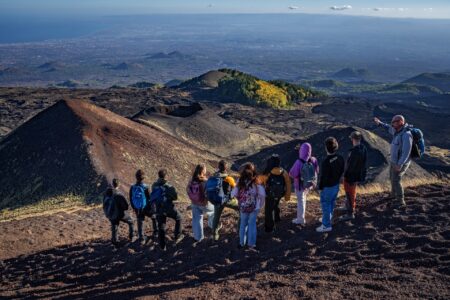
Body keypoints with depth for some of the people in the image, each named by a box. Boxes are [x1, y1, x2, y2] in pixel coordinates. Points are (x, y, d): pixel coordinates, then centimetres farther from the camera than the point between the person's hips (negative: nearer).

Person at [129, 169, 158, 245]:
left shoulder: (132, 188, -6)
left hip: (138, 209, 3)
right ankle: (156, 233, 27)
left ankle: (141, 239, 17)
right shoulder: (145, 187, -19)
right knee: (154, 217, 22)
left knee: (140, 223, 14)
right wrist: (152, 207, 0)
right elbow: (149, 199, -14)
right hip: (146, 208, -3)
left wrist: (134, 208, 16)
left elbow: (131, 199, 2)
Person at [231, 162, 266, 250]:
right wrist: (260, 204, -5)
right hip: (254, 207, -2)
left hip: (243, 207, 2)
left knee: (243, 224, 18)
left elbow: (234, 194, -8)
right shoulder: (256, 182, -15)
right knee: (252, 224, 10)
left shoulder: (240, 182, -10)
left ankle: (242, 243, 26)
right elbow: (262, 194, -20)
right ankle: (251, 243, 15)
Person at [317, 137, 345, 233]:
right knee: (331, 204, 24)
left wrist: (320, 187, -7)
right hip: (336, 185, 7)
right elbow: (341, 171, 5)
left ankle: (326, 225, 20)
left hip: (327, 187, -7)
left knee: (326, 206, 9)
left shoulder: (326, 162, -32)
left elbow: (323, 177, -23)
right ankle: (327, 219, 43)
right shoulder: (340, 158, -9)